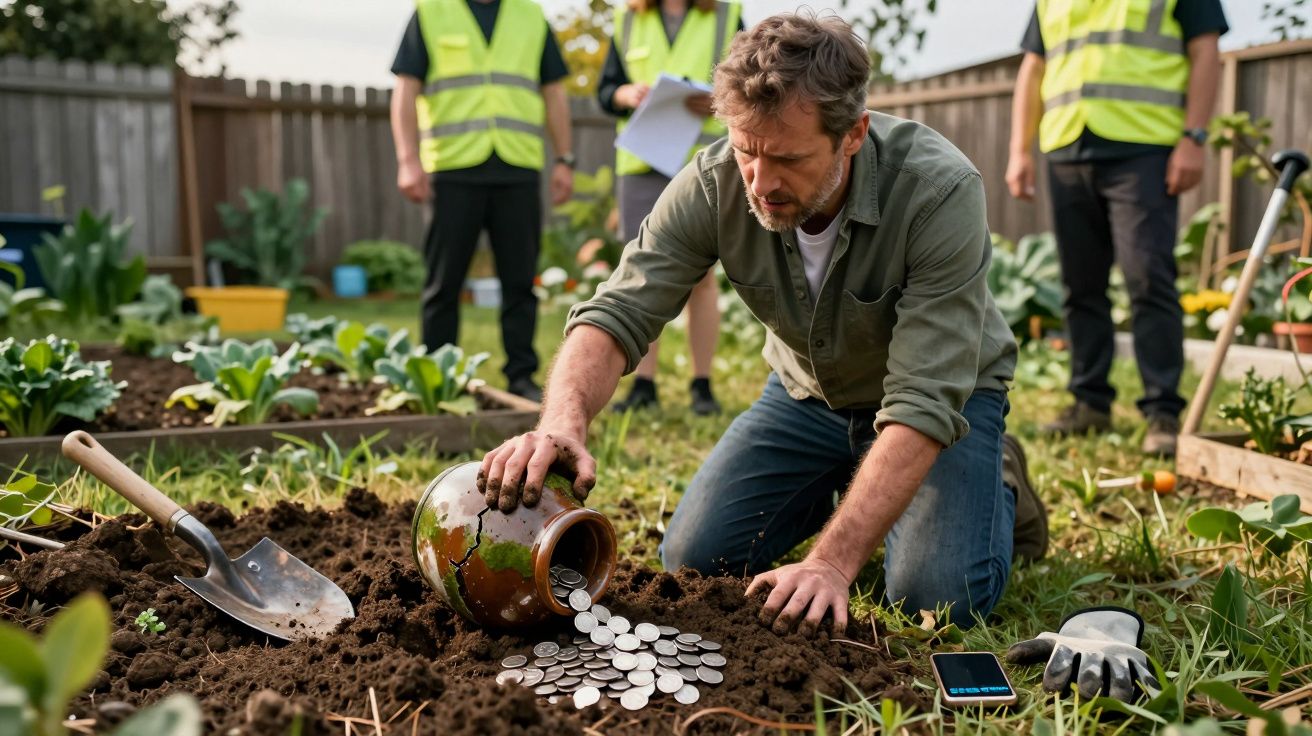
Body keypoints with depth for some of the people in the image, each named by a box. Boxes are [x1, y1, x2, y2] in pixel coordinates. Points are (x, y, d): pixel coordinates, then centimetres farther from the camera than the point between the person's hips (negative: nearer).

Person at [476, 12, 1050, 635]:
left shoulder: (940, 191, -35)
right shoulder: (713, 184, -25)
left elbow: (924, 403, -38)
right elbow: (616, 315, -26)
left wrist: (832, 562, -45)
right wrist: (563, 423, -49)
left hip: (944, 393, -3)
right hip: (807, 390, 4)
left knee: (939, 597, -21)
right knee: (693, 559, -4)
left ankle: (998, 486, 13)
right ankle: (832, 489, 25)